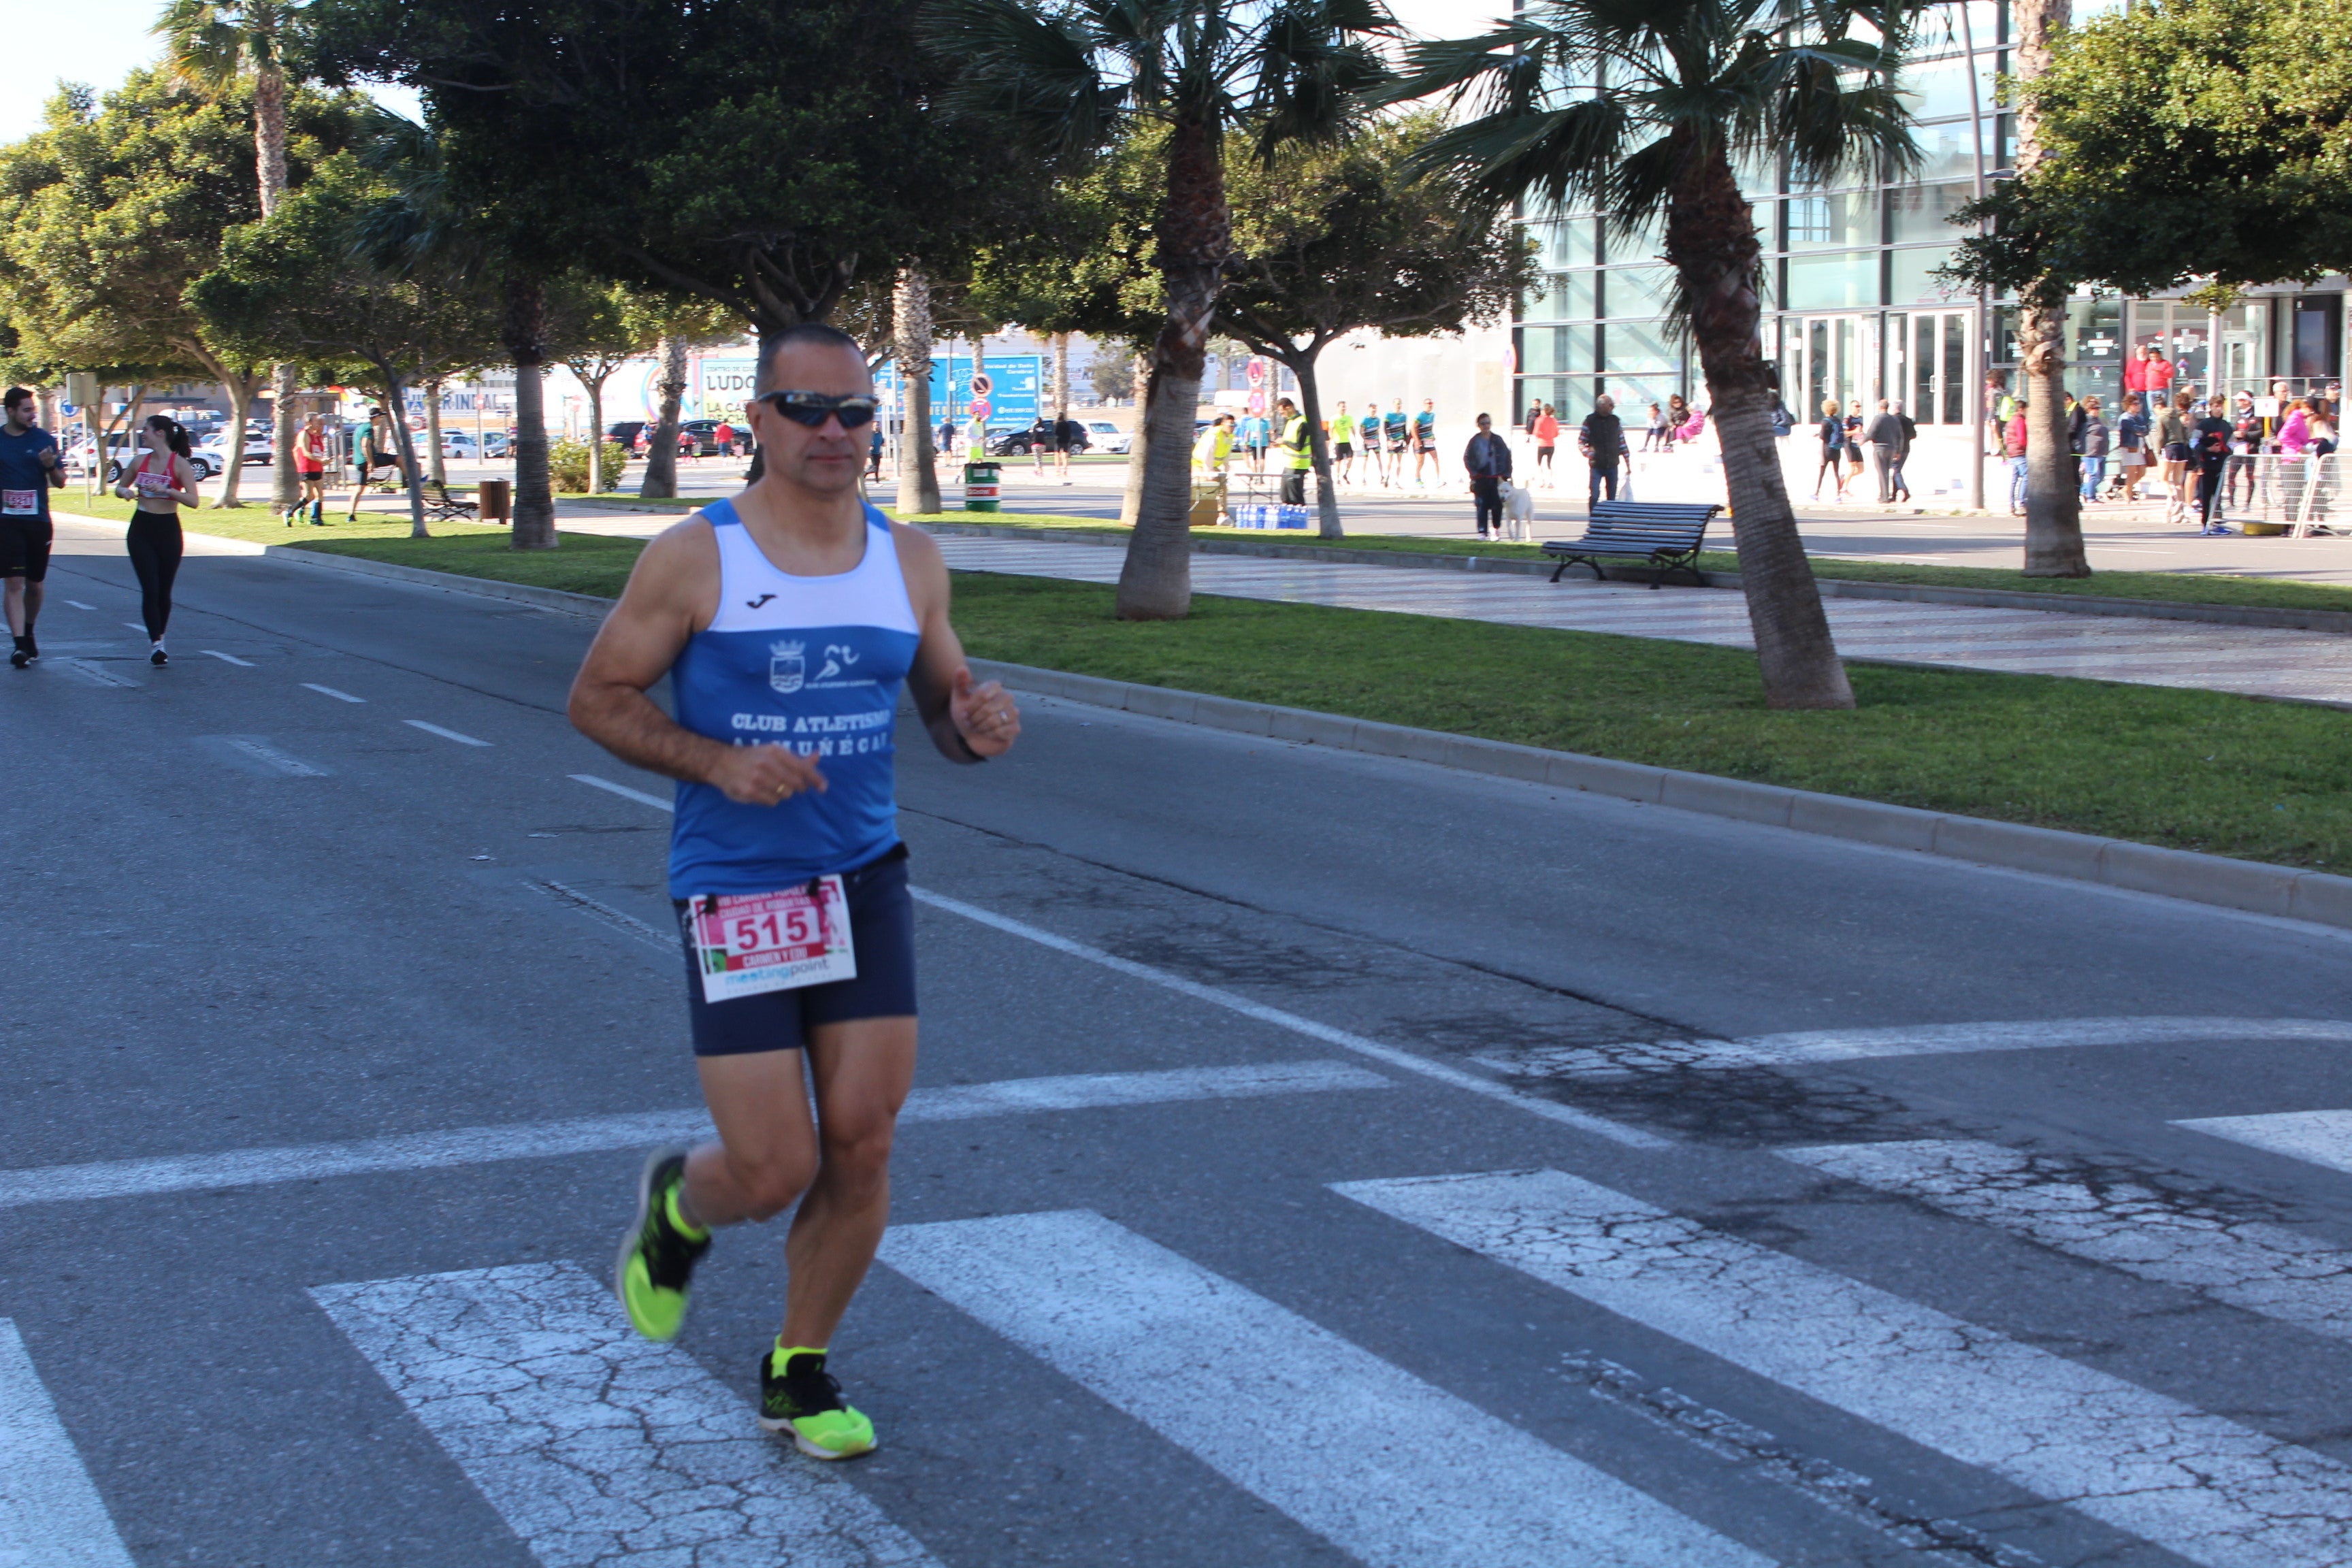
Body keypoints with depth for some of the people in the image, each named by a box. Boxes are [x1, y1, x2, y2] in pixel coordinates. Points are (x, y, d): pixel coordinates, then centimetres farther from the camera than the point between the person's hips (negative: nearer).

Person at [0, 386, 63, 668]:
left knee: (35, 584, 11)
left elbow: (60, 483, 4)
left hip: (39, 521, 1)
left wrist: (50, 466, -15)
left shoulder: (44, 439, 2)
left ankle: (28, 633, 32)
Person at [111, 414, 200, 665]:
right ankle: (157, 644, -12)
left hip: (168, 530, -2)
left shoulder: (179, 464, -6)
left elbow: (193, 500, -14)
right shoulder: (141, 461, 7)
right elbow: (120, 487, 19)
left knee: (164, 590, 6)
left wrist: (166, 490, -26)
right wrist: (125, 492, -5)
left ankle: (159, 641, 23)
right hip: (141, 530, 2)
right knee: (150, 589, -8)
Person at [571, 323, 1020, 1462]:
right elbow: (597, 696, -3)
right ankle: (677, 1206, 31)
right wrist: (719, 762, -18)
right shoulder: (695, 561, -8)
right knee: (774, 1170, -6)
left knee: (861, 1146, 0)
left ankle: (800, 1372, 21)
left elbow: (945, 704, 14)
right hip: (734, 890, -4)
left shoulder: (907, 559, 5)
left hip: (865, 878, 4)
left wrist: (976, 725, -12)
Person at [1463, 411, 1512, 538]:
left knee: (1497, 505, 0)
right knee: (1482, 505, -4)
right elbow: (1467, 458, 4)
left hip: (1497, 478, 1)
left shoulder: (1498, 440, 5)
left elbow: (1507, 456, 7)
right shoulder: (1475, 441, 2)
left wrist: (1506, 474, 1)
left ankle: (1497, 528, 20)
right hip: (1481, 479, -1)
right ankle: (1482, 531, -1)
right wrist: (1474, 473, -6)